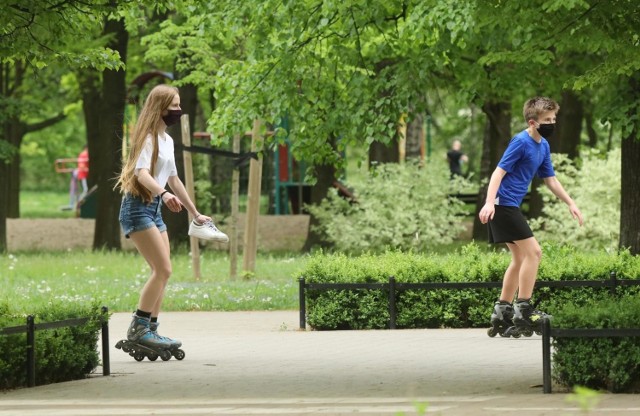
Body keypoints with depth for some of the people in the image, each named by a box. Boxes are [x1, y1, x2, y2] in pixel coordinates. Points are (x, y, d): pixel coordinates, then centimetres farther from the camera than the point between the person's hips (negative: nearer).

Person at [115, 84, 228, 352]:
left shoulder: (167, 140, 17)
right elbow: (141, 172, -27)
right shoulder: (148, 137, -10)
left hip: (154, 209, 9)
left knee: (162, 272, 5)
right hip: (138, 207, -9)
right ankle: (138, 329, -12)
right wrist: (163, 194, -44)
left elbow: (173, 180, 26)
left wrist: (195, 214, 29)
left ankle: (150, 330, 7)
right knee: (163, 269, -15)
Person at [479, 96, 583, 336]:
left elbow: (550, 179, 21)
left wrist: (571, 204, 17)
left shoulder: (543, 146, 12)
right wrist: (489, 203, -29)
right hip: (503, 204, -10)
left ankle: (502, 313, 19)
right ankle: (523, 310, -10)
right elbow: (499, 172, -20)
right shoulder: (521, 142, -15)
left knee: (520, 258, 14)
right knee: (533, 251, -12)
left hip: (511, 207, 10)